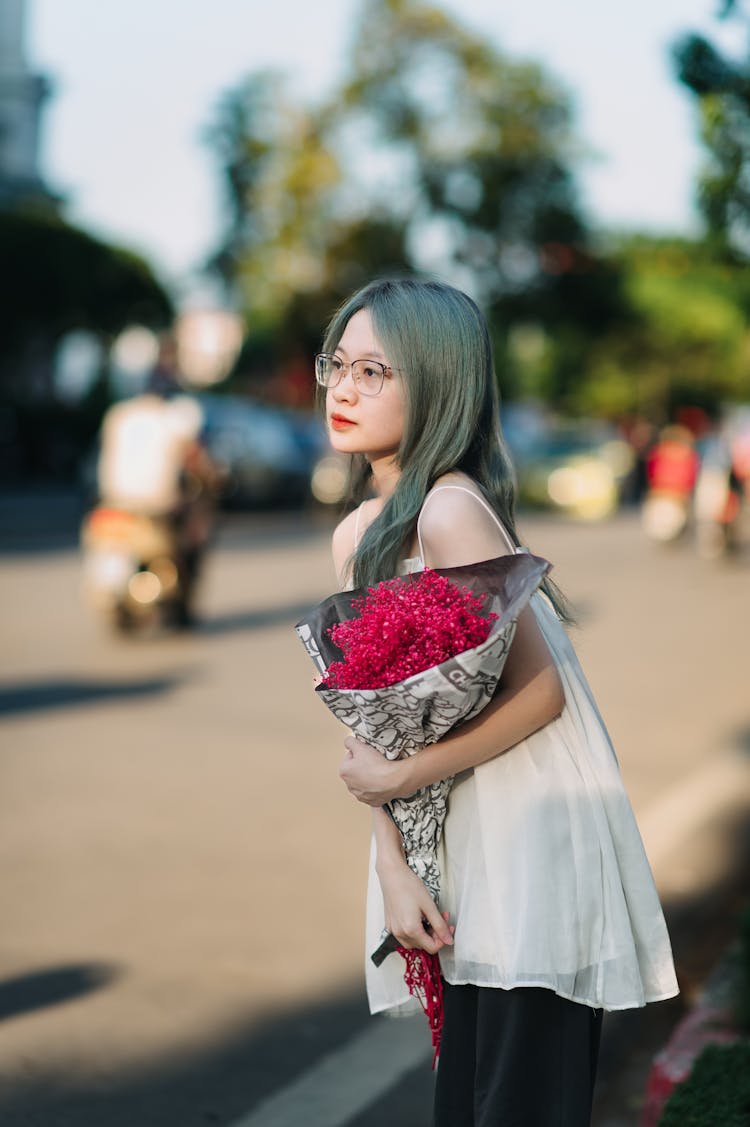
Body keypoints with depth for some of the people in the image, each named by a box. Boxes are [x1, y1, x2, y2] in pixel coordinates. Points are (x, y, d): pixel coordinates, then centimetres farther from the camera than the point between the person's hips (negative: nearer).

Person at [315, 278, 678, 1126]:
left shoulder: (451, 513, -18)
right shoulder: (356, 535, 7)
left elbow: (539, 692, -20)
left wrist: (406, 776, -14)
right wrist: (391, 867, -4)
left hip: (536, 839, -8)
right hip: (459, 845, 8)